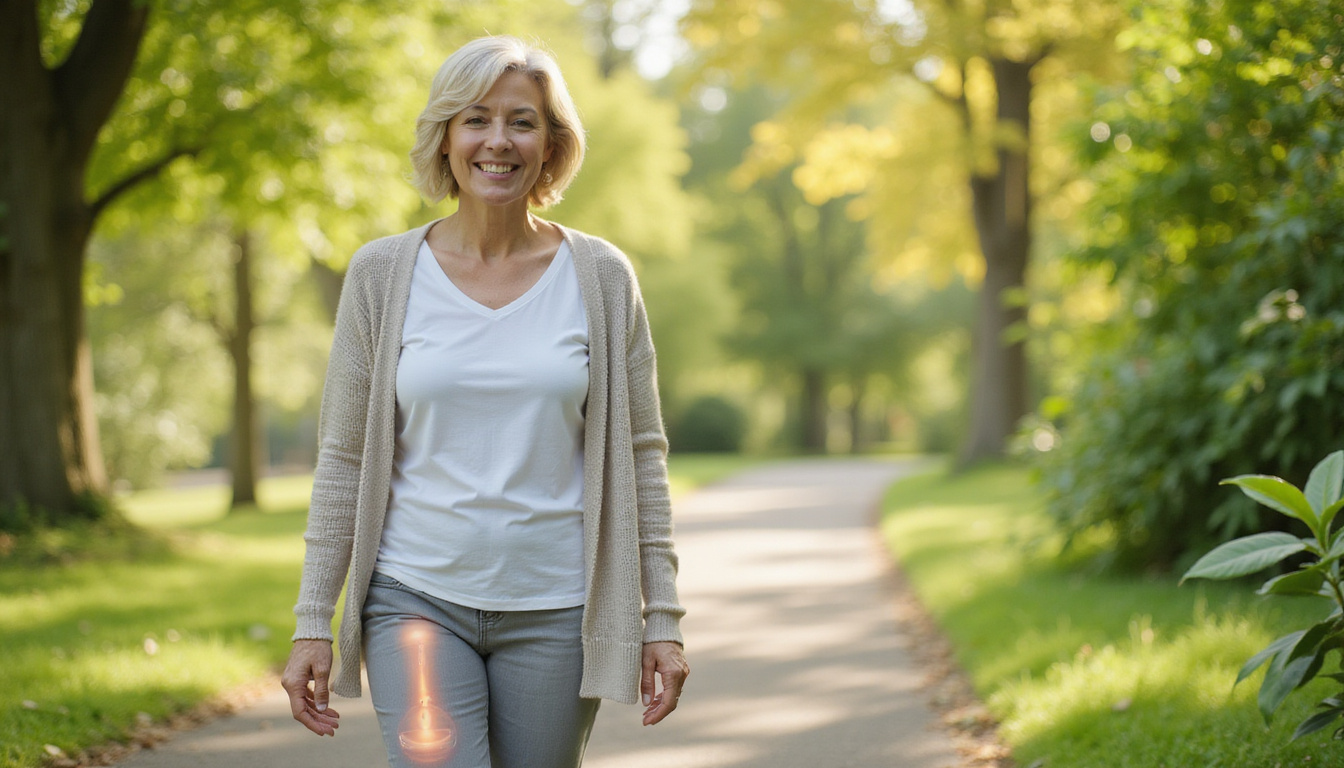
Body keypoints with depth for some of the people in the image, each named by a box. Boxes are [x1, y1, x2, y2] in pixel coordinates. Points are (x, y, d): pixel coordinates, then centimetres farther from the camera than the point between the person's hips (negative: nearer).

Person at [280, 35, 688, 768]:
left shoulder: (600, 278, 2)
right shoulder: (383, 274, 1)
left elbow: (640, 454, 5)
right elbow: (343, 459, 4)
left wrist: (662, 618, 1)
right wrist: (312, 624, 1)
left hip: (555, 610, 1)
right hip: (418, 599, -1)